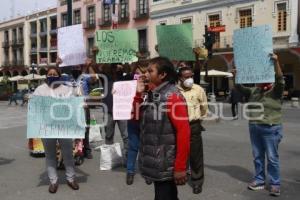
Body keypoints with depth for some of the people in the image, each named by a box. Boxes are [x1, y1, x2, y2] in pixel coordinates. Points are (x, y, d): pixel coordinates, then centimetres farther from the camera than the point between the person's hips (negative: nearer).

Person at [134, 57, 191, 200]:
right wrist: (138, 93, 2)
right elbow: (137, 116, 16)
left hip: (166, 166, -8)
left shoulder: (173, 96, -16)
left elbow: (183, 132, -21)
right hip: (154, 163, 8)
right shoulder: (151, 94, 9)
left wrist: (180, 167, -21)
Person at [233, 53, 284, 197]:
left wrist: (276, 62, -32)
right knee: (258, 156, 12)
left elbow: (280, 79, -20)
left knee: (272, 158, 0)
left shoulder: (276, 91, -4)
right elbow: (240, 89, 11)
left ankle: (275, 184, 10)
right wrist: (236, 77, -7)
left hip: (270, 129, -6)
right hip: (254, 128, 6)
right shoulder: (254, 91, 11)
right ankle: (259, 180, 23)